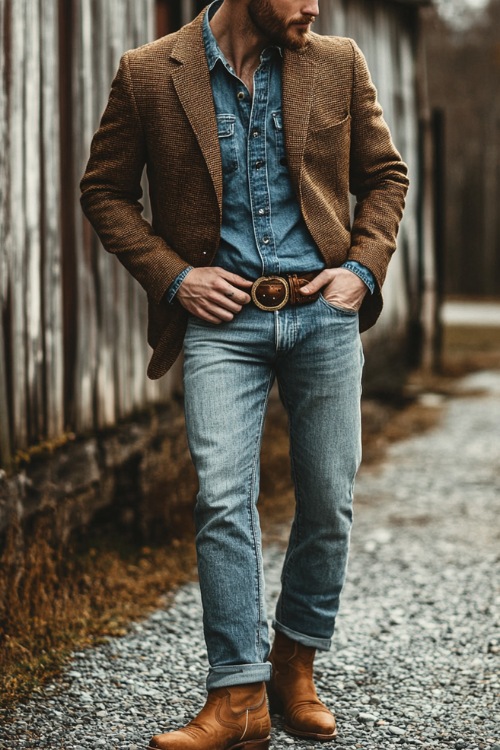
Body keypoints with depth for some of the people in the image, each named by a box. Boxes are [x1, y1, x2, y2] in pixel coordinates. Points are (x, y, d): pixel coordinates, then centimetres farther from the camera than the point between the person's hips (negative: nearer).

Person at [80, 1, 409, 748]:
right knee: (224, 500, -13)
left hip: (323, 311, 3)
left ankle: (296, 665, 25)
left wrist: (364, 267, 0)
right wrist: (171, 277, -5)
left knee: (329, 503, 5)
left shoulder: (338, 63, 6)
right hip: (221, 317, -2)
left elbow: (385, 175, 15)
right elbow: (105, 190, 6)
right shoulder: (148, 75, -1)